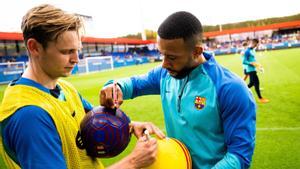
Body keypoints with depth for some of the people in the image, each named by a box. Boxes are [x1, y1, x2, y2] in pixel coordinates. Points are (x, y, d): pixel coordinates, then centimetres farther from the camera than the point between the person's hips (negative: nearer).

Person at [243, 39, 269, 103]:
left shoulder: (253, 50, 13)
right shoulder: (247, 51, -16)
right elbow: (244, 62, -20)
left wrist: (258, 65, 16)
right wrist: (252, 63, -30)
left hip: (253, 69, 10)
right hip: (251, 70, -10)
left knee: (252, 83, 14)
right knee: (256, 83, -5)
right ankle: (260, 98, 4)